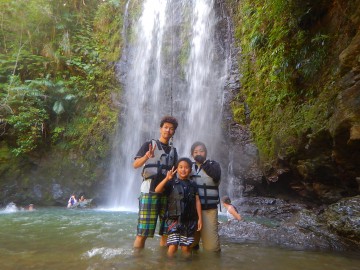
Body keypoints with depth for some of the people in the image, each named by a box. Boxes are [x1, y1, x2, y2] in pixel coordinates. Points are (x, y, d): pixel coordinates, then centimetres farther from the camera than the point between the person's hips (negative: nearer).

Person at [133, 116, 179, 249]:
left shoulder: (173, 150, 18)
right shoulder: (149, 144, 5)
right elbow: (135, 165, -7)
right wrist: (147, 156, -25)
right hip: (149, 190, -4)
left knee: (166, 232, 5)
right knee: (143, 232, -5)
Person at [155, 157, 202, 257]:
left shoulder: (193, 185, 9)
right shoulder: (171, 183, 0)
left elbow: (197, 202, 8)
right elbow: (157, 190, -15)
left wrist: (199, 218, 3)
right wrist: (166, 179, -28)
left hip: (189, 220, 2)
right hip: (174, 220, -2)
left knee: (186, 248, 6)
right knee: (173, 246, -9)